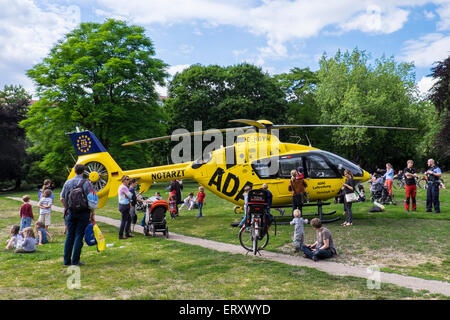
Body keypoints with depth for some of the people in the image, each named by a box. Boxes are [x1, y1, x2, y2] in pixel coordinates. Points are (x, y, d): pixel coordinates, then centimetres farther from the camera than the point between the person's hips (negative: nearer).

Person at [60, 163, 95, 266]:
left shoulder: (68, 182, 6)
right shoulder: (86, 183, -7)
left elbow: (62, 198, 7)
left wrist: (66, 209, 18)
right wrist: (92, 212, -3)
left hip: (71, 213, 4)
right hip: (83, 213, -4)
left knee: (69, 236, 11)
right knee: (79, 236, 1)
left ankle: (66, 260, 16)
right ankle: (75, 261, 3)